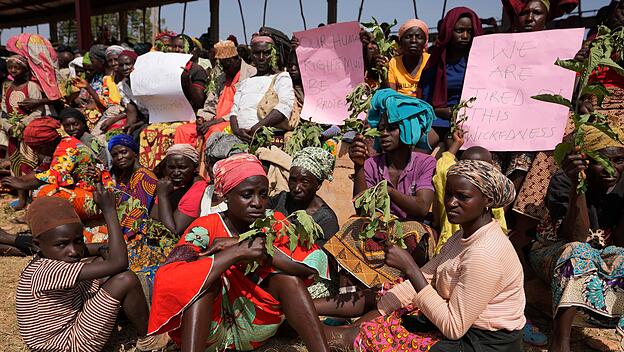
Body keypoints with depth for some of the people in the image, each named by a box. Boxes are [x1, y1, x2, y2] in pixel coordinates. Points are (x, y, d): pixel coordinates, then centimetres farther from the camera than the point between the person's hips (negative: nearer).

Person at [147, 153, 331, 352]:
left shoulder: (275, 223, -6)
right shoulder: (206, 228, -15)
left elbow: (312, 265, -20)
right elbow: (169, 279, -31)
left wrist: (261, 250, -27)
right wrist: (237, 252, -34)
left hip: (253, 327, 3)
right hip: (209, 330, -2)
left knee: (287, 274, -21)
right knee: (203, 278, -29)